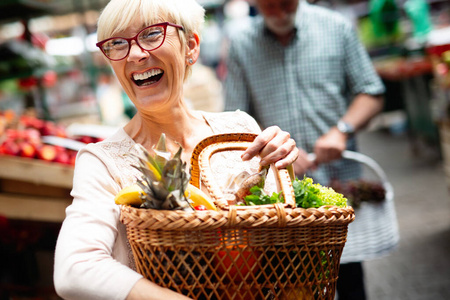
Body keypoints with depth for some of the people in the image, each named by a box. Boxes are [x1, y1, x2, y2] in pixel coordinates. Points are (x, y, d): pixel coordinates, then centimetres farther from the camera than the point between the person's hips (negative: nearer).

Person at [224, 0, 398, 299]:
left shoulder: (337, 27, 2)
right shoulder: (241, 45, 3)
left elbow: (372, 93, 5)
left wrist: (341, 130, -13)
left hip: (340, 177, 0)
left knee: (348, 274, 4)